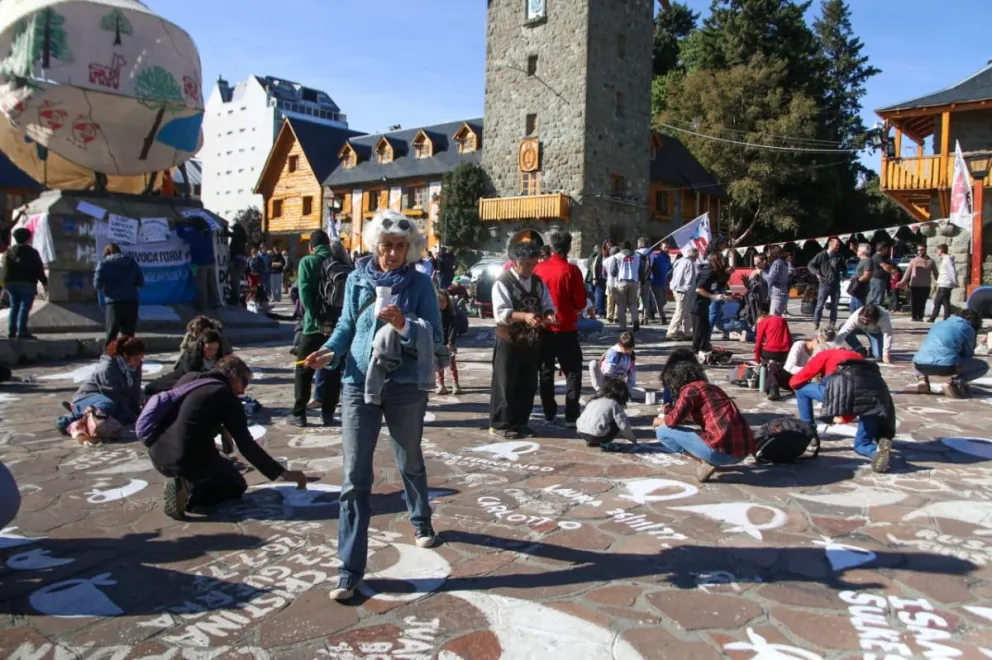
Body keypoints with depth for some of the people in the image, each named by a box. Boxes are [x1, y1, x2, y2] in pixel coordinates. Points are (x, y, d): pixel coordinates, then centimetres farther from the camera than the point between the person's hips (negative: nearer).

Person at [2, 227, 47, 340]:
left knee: (14, 307, 12)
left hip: (11, 283, 6)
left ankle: (11, 331, 9)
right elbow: (39, 270, -9)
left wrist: (6, 282, 16)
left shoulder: (8, 251, 11)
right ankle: (22, 332, -12)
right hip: (27, 284, -6)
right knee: (24, 307, -7)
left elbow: (5, 269, 12)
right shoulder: (32, 252, -6)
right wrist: (44, 282, -3)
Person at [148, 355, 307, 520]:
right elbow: (247, 446, -8)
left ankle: (181, 484, 12)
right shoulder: (227, 396, -5)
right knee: (237, 485, 18)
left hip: (157, 456, 7)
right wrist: (283, 473, -3)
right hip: (189, 459, -7)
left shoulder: (188, 378, 12)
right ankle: (187, 492, -6)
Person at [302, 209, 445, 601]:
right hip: (358, 384, 1)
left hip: (405, 386, -1)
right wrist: (330, 352, -11)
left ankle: (421, 522, 50)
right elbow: (346, 325, 8)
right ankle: (349, 571, 5)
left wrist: (403, 324, -24)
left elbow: (435, 338, -6)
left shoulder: (420, 283, -3)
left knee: (410, 463, 20)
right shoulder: (357, 279, 3)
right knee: (355, 478, -2)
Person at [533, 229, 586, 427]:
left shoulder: (539, 268, -3)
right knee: (573, 372, 6)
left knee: (546, 371, 14)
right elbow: (580, 303, -10)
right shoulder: (571, 270, -12)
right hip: (566, 329, -3)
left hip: (544, 328, 3)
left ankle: (549, 413, 19)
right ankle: (571, 416, 2)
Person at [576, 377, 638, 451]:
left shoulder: (595, 400, 19)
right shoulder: (614, 404, -1)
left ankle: (592, 442, 19)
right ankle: (605, 444, -1)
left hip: (581, 433, 8)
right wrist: (633, 439, 13)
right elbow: (624, 425, -6)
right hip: (596, 435, -7)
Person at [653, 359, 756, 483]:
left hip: (723, 450, -9)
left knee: (662, 431, 1)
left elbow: (673, 420, -12)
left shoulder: (690, 389, -3)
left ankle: (705, 462, -3)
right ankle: (711, 460, 15)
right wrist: (673, 410, 31)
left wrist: (660, 421, 11)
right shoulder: (710, 387, 21)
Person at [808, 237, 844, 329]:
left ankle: (832, 324, 16)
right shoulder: (822, 255, -3)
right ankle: (816, 323, -4)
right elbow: (810, 265, -1)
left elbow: (844, 268, 24)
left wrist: (843, 273, 4)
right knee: (820, 305, -7)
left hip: (836, 284, 4)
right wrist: (817, 274, -12)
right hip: (824, 284, -4)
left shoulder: (839, 256, 9)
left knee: (834, 306, 8)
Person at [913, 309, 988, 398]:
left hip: (920, 365, 5)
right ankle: (952, 382, -6)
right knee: (984, 366, 15)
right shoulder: (968, 328, 15)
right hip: (945, 366, -5)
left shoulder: (939, 324, 31)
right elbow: (968, 354, 22)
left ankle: (922, 379, 13)